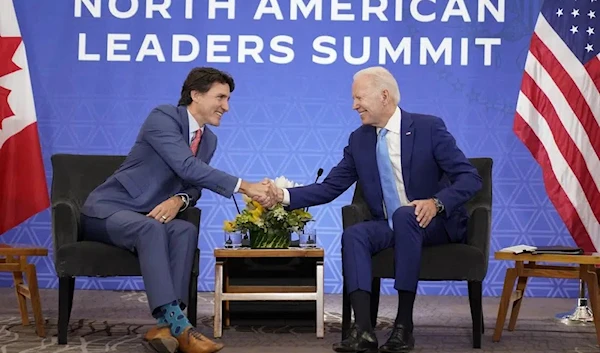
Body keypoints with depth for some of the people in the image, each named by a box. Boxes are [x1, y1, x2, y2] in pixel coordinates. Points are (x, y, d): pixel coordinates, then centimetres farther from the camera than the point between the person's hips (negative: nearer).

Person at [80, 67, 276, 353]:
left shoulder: (209, 139, 9)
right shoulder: (163, 117, -17)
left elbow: (193, 185, 12)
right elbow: (187, 167, -29)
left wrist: (178, 200, -14)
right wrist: (244, 187, -33)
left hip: (148, 218, 7)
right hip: (107, 209, -7)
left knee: (186, 230, -26)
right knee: (150, 228, -38)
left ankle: (166, 324, -33)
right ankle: (177, 324, -42)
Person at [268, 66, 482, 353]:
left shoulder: (429, 127, -10)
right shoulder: (359, 139, 4)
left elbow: (470, 177, -13)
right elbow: (330, 187, 3)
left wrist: (436, 202, -30)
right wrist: (285, 196, -11)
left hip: (436, 222, -4)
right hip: (391, 227, 4)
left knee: (403, 216, -36)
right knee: (353, 235, -26)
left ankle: (404, 325, -32)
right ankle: (363, 330, -35)